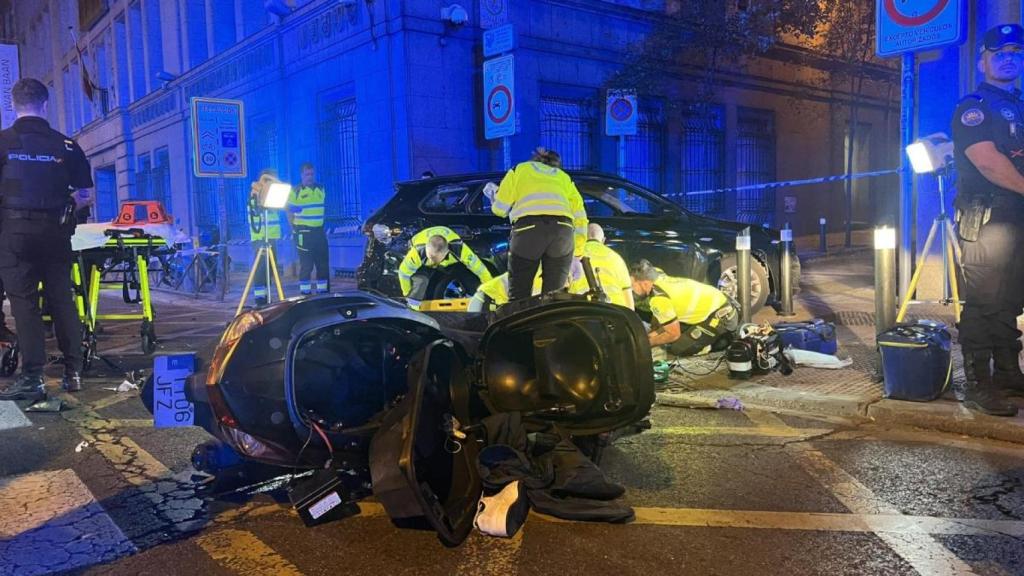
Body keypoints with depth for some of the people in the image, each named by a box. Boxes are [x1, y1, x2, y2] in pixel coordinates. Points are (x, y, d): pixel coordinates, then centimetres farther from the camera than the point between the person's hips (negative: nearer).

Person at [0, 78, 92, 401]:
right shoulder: (66, 145, 3)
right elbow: (85, 195, 4)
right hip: (56, 231, 2)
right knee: (62, 299, 9)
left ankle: (32, 378, 0)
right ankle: (73, 372, 14)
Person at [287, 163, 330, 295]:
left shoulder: (320, 189, 11)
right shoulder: (296, 191, -5)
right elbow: (290, 213, -1)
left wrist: (321, 226, 15)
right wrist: (295, 229, -6)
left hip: (319, 231, 5)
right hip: (304, 232, -5)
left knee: (323, 263, 7)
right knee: (306, 264, -2)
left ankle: (323, 291, 15)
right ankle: (305, 292, 6)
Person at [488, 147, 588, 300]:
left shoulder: (520, 169, 27)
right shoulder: (564, 176, 33)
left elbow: (500, 208, 18)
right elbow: (580, 216, 21)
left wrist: (493, 195, 40)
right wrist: (578, 251, 26)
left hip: (528, 226, -2)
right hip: (563, 228, 2)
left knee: (519, 294, 4)